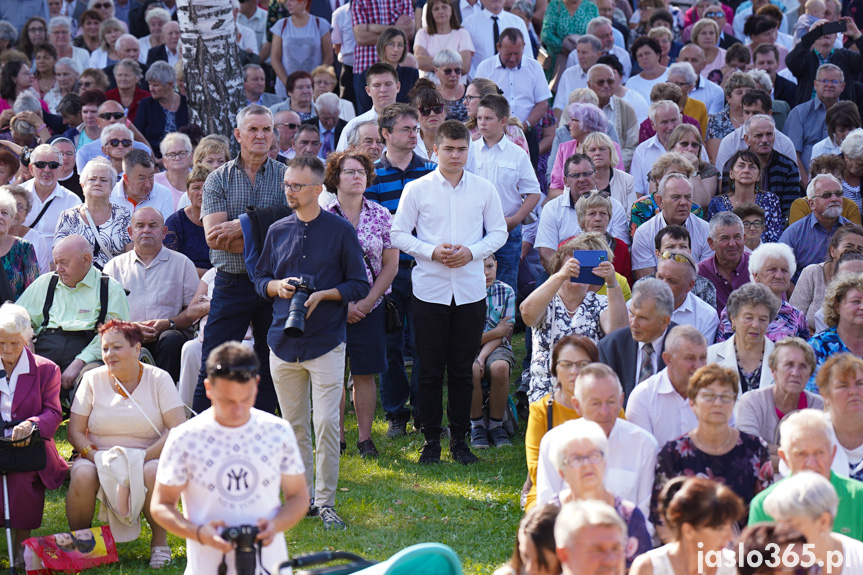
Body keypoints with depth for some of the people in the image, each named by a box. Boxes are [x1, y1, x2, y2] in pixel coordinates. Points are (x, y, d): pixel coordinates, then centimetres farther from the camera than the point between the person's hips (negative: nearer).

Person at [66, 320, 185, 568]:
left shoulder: (158, 379, -1)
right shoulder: (92, 379, 4)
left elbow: (179, 431, -10)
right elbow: (75, 431, 3)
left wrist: (142, 457, -21)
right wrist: (99, 458, -16)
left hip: (147, 457, -1)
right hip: (99, 458, 1)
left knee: (154, 473, -36)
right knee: (82, 476, -32)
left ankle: (160, 541, -10)